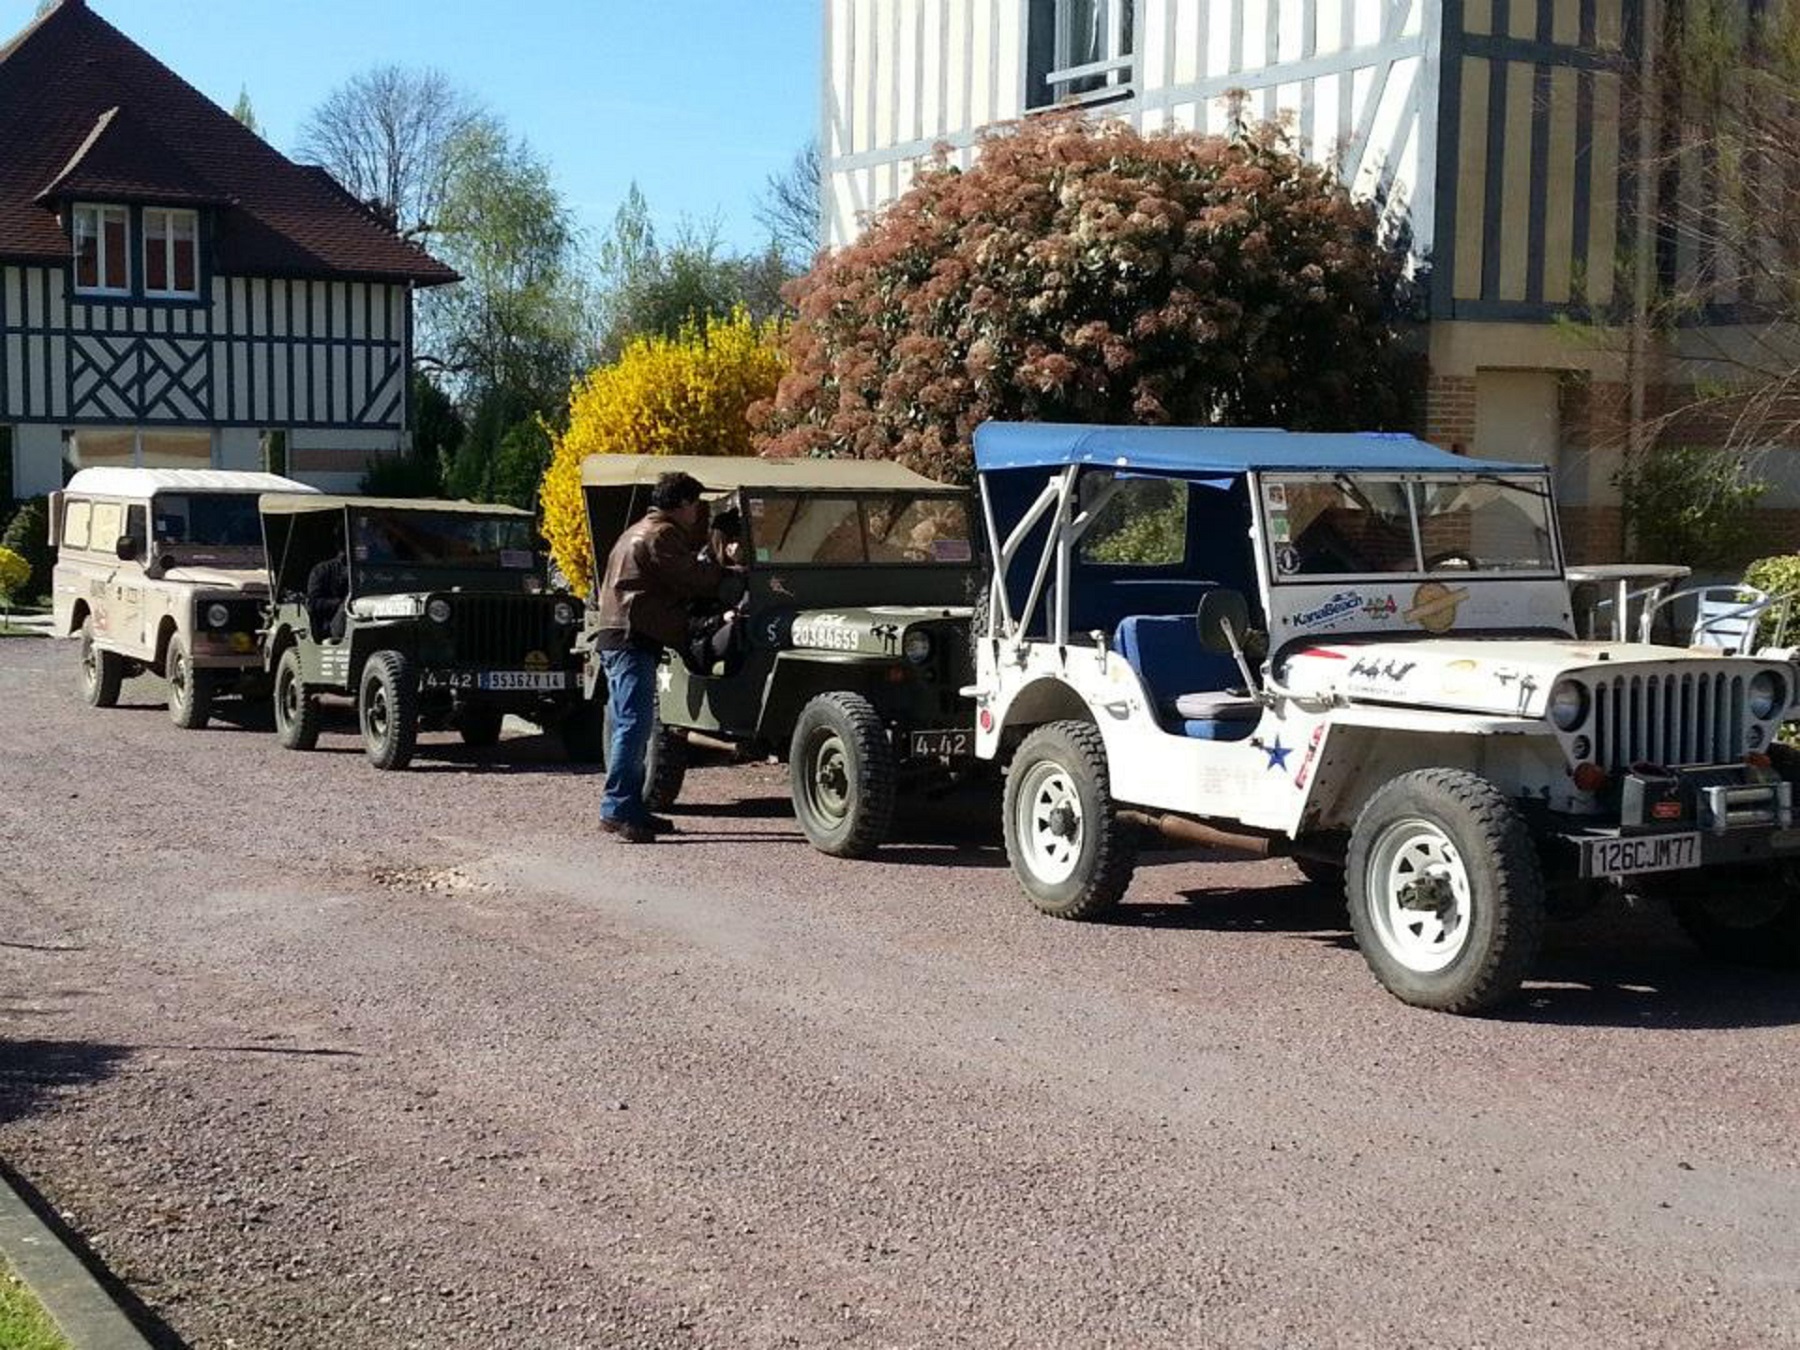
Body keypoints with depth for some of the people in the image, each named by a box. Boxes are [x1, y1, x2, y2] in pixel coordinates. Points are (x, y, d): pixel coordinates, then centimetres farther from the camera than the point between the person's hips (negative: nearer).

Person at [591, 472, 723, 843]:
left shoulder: (644, 531, 23)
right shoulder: (660, 536, -11)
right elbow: (693, 580, -13)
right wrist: (716, 567, 5)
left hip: (621, 637, 11)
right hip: (631, 639, -11)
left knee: (634, 726, 13)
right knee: (634, 724, -14)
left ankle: (632, 808, 17)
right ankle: (617, 810, -16)